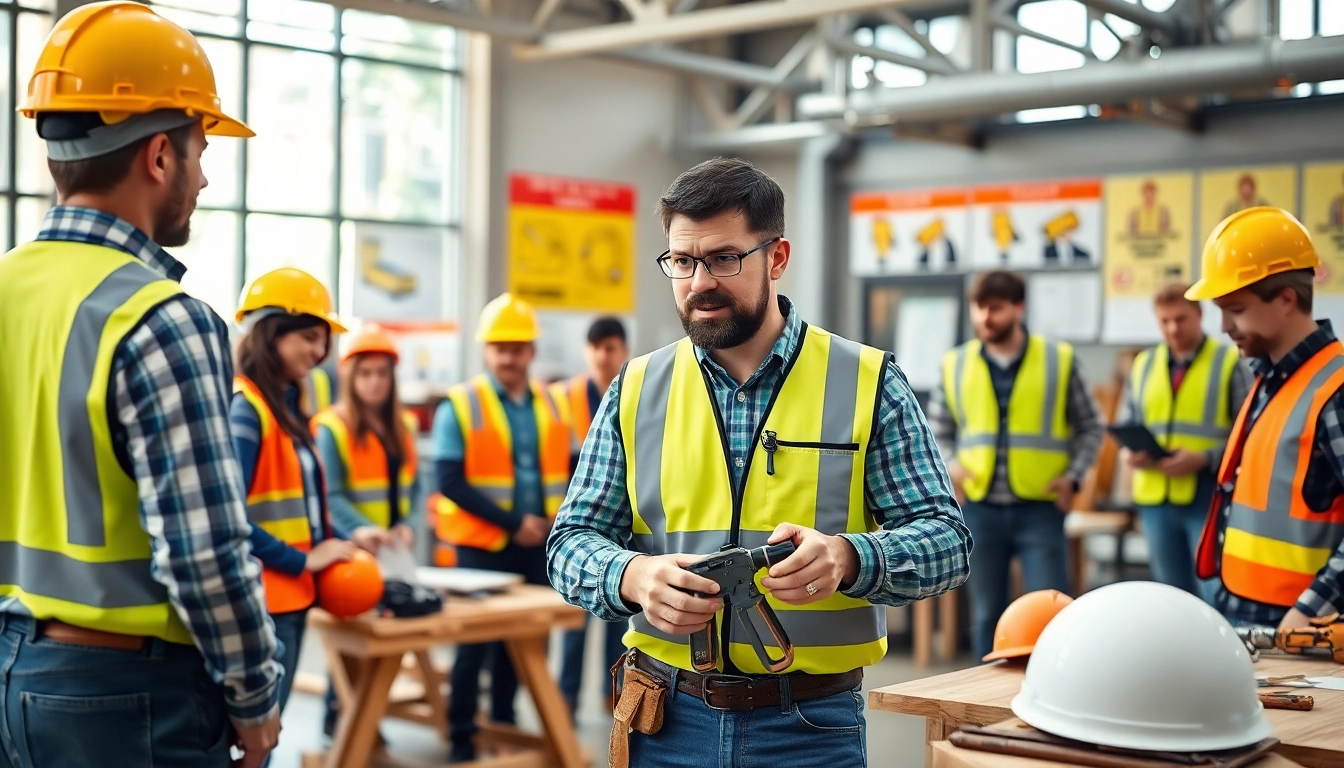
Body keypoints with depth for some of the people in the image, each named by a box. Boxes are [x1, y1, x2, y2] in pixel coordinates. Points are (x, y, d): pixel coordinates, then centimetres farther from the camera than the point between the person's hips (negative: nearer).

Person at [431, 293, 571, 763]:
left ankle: (504, 724, 27)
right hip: (482, 546, -4)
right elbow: (451, 481, -15)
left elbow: (568, 468, 14)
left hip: (537, 546, 5)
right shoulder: (460, 407, -8)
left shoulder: (553, 405, 7)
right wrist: (512, 522, -19)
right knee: (476, 642, 0)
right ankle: (462, 737, 13)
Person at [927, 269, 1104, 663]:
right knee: (987, 615, 11)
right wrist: (949, 465, -4)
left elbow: (1091, 427, 8)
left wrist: (1073, 475, -4)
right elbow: (936, 432, 15)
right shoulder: (955, 365, 6)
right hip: (980, 509, 2)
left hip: (1040, 508, -2)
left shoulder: (1059, 360, 1)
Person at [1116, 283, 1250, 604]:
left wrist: (1204, 459, -20)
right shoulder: (1144, 364, 13)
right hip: (1155, 496, 5)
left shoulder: (1230, 363, -3)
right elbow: (1127, 424, 18)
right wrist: (1130, 451, -3)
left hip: (1209, 497, -5)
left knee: (1217, 595, -8)